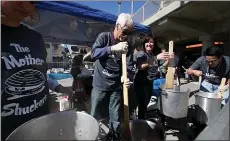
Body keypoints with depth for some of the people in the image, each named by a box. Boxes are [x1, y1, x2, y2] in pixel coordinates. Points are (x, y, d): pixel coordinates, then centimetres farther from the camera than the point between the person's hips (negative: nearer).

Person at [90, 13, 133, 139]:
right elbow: (94, 53, -19)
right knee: (94, 117, 15)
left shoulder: (127, 46, 2)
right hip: (100, 86, -1)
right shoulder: (104, 37, -5)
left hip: (116, 87, 2)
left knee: (116, 120, 10)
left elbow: (129, 66, -3)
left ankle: (115, 137, 35)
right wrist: (113, 48, -31)